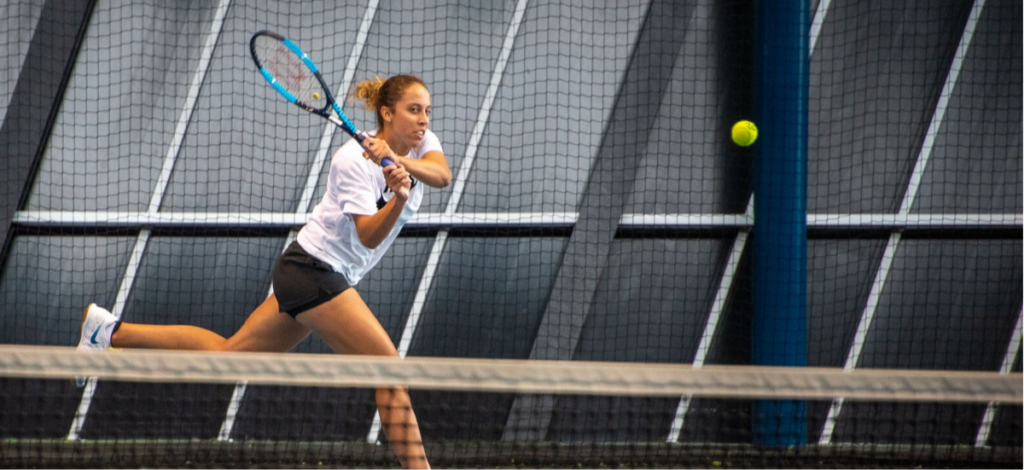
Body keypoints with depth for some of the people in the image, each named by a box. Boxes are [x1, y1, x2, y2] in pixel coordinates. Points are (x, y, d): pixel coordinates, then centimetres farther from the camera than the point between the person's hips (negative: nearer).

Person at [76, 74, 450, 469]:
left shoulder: (422, 143, 3)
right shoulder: (353, 161, -20)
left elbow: (442, 175, -18)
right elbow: (369, 236, -27)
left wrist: (399, 161, -37)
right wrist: (398, 199, -46)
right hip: (313, 269, -9)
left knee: (228, 353, 14)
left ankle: (111, 332, 20)